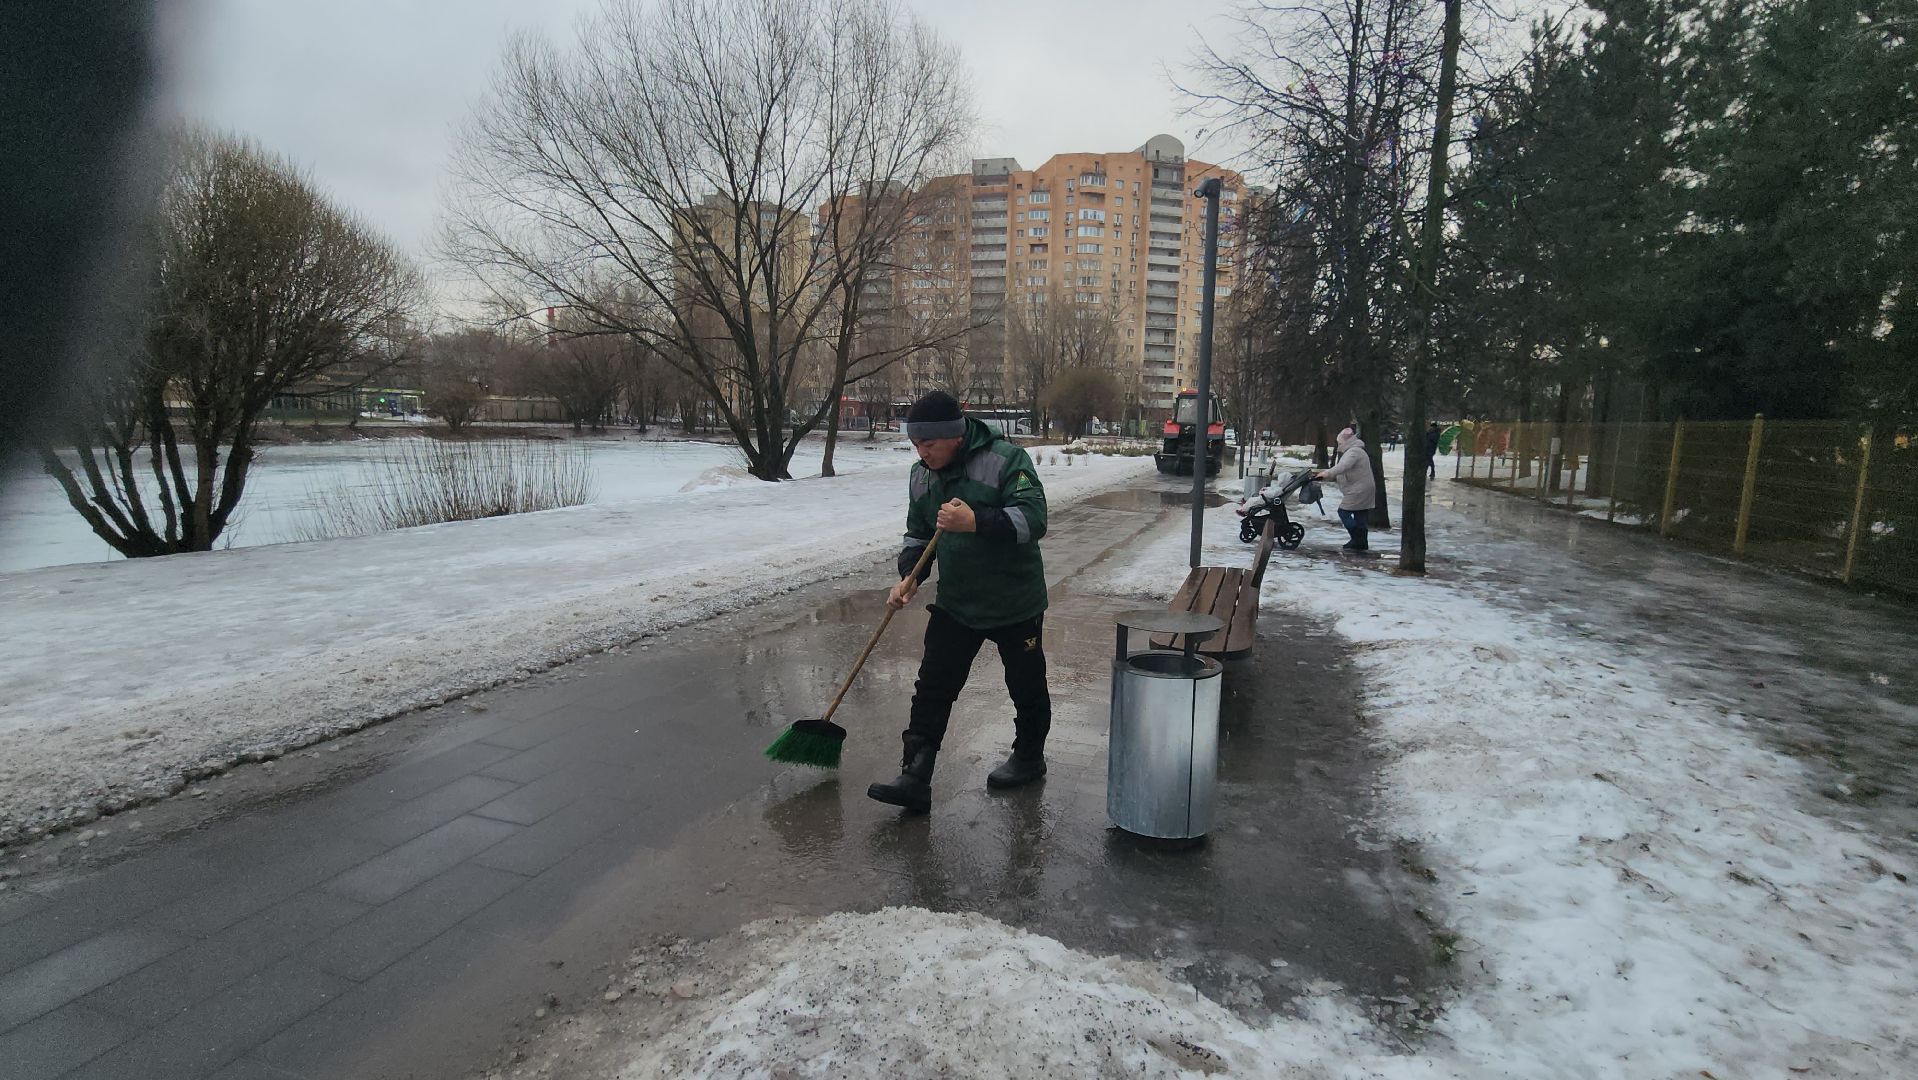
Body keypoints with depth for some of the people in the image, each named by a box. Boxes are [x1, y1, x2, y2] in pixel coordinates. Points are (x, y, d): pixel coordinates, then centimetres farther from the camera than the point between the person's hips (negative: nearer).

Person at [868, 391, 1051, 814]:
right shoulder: (921, 475, 3)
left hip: (1015, 603, -5)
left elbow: (1033, 519, -27)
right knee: (932, 688, -1)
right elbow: (918, 534, 14)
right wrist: (909, 576, -4)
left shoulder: (1006, 460, -17)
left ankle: (1029, 756, 37)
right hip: (955, 603, 5)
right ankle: (915, 779, 3)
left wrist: (976, 521, -39)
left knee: (1026, 686, 13)